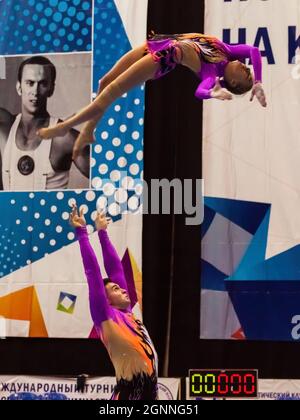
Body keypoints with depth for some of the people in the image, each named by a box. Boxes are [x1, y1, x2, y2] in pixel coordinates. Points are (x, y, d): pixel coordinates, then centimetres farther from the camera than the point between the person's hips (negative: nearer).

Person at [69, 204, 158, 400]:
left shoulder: (126, 314, 17)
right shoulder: (107, 317, -2)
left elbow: (115, 268, 21)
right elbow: (93, 271, -4)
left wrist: (103, 232, 25)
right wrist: (82, 232, -1)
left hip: (149, 392, 8)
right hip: (128, 394, -8)